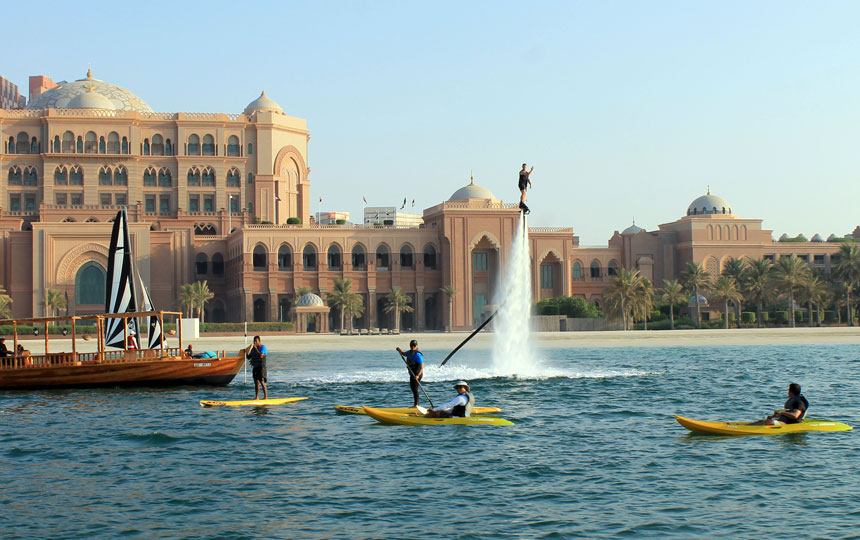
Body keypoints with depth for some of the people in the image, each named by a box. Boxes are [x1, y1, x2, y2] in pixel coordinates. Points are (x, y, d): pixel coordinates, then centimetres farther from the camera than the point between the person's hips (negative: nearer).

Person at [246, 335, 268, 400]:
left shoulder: (263, 347, -6)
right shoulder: (253, 348, 16)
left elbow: (261, 356, -22)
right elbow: (249, 357, 17)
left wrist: (256, 349, -17)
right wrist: (246, 353, -2)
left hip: (261, 367, -7)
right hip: (255, 367, 7)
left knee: (262, 382, -11)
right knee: (256, 382, 7)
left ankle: (266, 397, -8)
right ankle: (256, 397, 10)